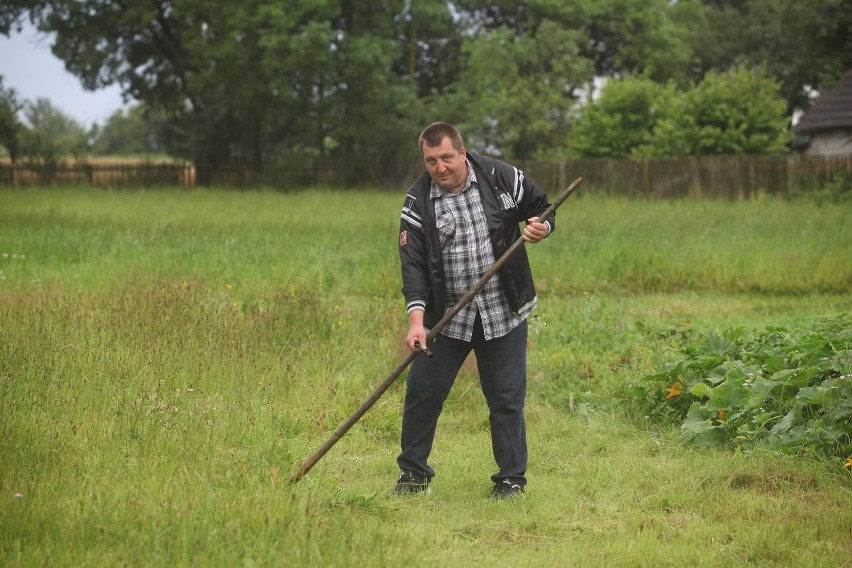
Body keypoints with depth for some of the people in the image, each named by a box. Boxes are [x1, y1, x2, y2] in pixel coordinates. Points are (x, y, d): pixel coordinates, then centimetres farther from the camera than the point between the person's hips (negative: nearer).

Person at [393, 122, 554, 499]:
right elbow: (413, 264, -11)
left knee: (507, 398, 4)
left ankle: (511, 479, 19)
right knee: (422, 391, 4)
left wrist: (540, 227, -14)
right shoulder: (418, 202, -5)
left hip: (504, 313, -1)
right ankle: (414, 473, 21)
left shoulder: (502, 179, -4)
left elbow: (541, 210, 11)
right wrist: (416, 319, -23)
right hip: (446, 317, 1)